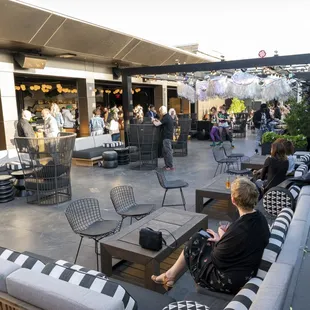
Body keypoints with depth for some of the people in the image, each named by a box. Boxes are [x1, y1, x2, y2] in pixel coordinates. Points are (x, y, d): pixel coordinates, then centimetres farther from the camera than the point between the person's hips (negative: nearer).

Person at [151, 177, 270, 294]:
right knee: (202, 236, 14)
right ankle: (171, 274, 26)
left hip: (230, 282, -8)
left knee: (195, 242, 6)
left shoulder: (238, 229, -31)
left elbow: (218, 259, -19)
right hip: (248, 273, 8)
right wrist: (225, 238, -2)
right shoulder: (260, 218, -5)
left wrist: (221, 239, -3)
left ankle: (171, 275, 27)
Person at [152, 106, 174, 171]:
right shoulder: (168, 116, 14)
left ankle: (171, 166, 0)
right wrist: (157, 120, 16)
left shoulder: (165, 117, -17)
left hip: (167, 137, -10)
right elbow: (162, 123, 23)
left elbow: (156, 124, -19)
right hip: (167, 136, 10)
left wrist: (153, 121, 0)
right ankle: (167, 165, 22)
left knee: (168, 151, -5)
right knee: (165, 151, 15)